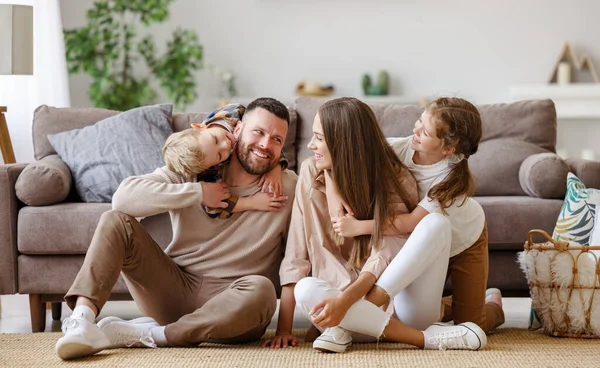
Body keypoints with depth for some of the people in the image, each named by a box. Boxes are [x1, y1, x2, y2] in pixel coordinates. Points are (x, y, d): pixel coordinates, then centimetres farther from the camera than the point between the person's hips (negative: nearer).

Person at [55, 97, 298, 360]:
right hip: (175, 287, 2)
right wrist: (198, 193, -18)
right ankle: (82, 320, -34)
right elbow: (124, 196, -16)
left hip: (229, 304, -1)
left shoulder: (289, 188, -4)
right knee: (115, 221, -15)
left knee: (261, 291, -36)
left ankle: (143, 334, -29)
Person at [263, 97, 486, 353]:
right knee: (306, 290, -33)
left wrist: (344, 300, -37)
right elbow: (296, 255, -4)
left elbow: (385, 256, -19)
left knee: (436, 223, -24)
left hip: (400, 305, 0)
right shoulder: (311, 173, -2)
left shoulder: (395, 179, -7)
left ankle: (346, 327, -26)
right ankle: (427, 338, -30)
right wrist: (284, 327, -11)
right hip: (344, 303, 1)